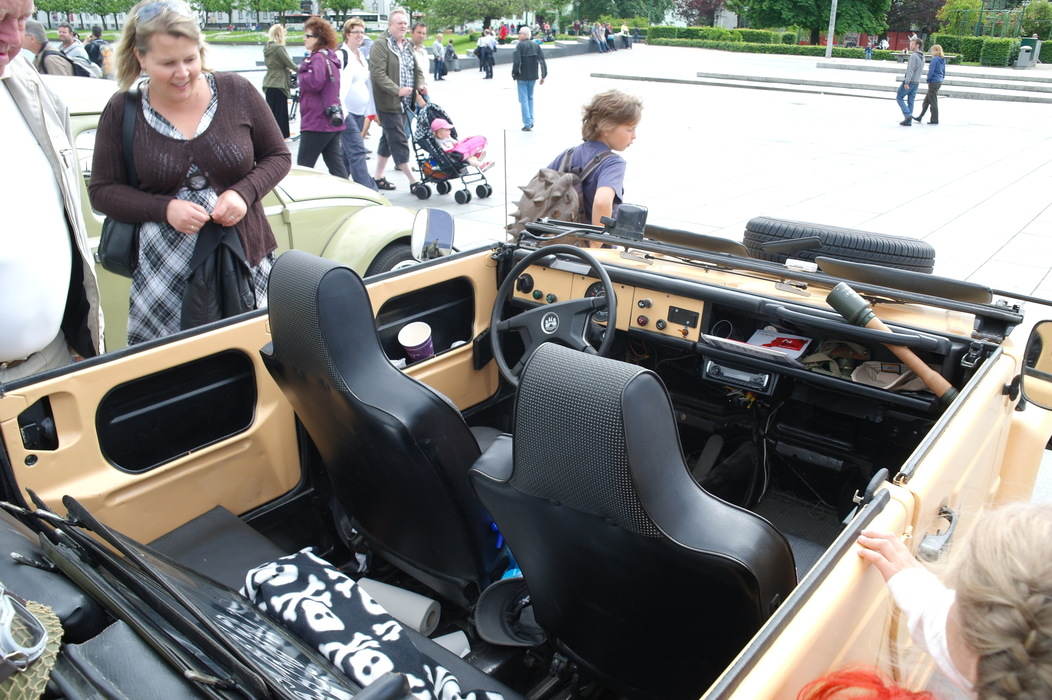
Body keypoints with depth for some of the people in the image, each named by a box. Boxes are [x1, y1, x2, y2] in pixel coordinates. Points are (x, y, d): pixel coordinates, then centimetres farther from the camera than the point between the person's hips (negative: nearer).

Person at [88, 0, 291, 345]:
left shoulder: (237, 92, -1)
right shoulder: (122, 111, 0)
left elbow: (278, 156, 7)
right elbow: (102, 190, 4)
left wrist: (243, 193, -12)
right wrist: (164, 209, -14)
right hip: (162, 270, 0)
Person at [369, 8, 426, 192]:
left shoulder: (408, 45, 18)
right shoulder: (380, 45, -9)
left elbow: (417, 70, 21)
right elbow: (377, 73, -19)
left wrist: (421, 84, -1)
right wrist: (397, 90, -29)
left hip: (403, 103, 9)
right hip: (388, 103, -9)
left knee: (388, 139, 15)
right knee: (399, 142, -7)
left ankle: (378, 177, 26)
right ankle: (413, 181, -6)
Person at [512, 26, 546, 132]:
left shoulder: (520, 45, -11)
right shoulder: (536, 45, 5)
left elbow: (516, 61, -19)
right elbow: (542, 61, 3)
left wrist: (514, 73, -4)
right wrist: (543, 75, 7)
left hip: (522, 77, -5)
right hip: (533, 76, 6)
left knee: (524, 100, -1)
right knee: (530, 98, 19)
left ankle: (527, 124, -5)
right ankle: (531, 121, 22)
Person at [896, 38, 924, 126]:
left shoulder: (914, 56, -14)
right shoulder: (922, 57, 15)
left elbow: (910, 70, -20)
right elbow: (921, 71, 18)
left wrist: (907, 82, -23)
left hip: (909, 81, -8)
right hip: (917, 82, 8)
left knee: (899, 97, 2)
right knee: (910, 101, 9)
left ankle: (908, 114, -12)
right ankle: (909, 121, 8)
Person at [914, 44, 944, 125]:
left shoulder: (934, 59, -15)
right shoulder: (943, 60, 12)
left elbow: (931, 71, -18)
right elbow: (944, 72, 17)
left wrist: (928, 80, -9)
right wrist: (941, 80, 22)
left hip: (934, 82, -9)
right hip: (939, 82, 9)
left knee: (933, 101, -2)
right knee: (926, 100, 17)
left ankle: (935, 120, 2)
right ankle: (920, 117, 23)